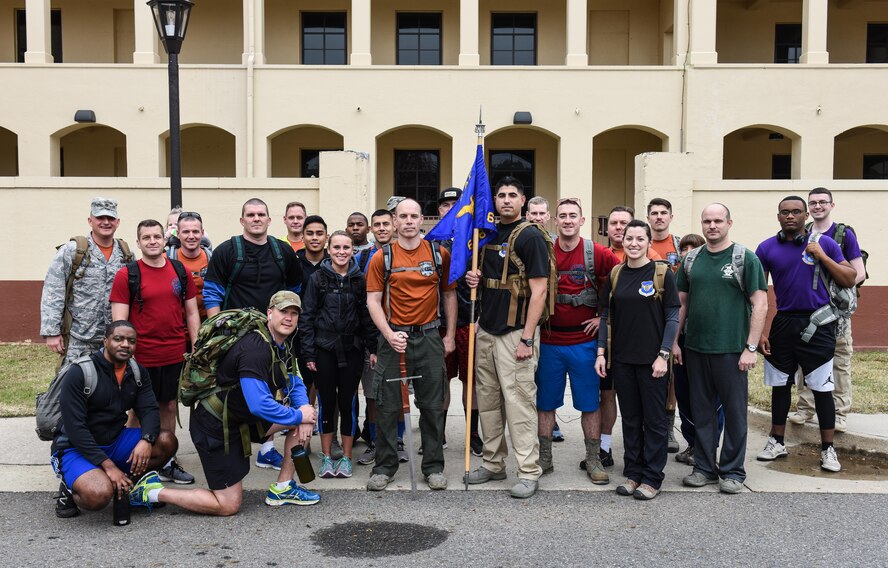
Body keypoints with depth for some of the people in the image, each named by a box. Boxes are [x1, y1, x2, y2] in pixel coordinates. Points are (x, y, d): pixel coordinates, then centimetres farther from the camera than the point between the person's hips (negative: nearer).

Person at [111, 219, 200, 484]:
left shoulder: (180, 271, 6)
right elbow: (119, 321, -7)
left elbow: (191, 313, 10)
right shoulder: (127, 275, -6)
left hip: (175, 355, 4)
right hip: (142, 357, -4)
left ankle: (166, 462, 25)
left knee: (169, 407, 13)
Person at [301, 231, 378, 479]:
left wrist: (373, 348, 0)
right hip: (324, 349, -1)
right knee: (326, 402, 5)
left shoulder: (360, 279, 4)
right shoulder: (318, 278, 1)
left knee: (348, 402, 4)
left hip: (352, 349, 1)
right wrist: (308, 353, -4)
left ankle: (346, 456, 16)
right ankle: (326, 456, 17)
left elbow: (367, 316, 6)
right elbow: (308, 317, 1)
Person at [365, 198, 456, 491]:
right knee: (388, 406, 4)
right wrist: (389, 335, -14)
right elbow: (373, 300, -1)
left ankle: (434, 466, 18)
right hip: (393, 338, -1)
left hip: (429, 338, 1)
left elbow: (449, 294, 10)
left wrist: (450, 335, 5)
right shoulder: (382, 257, 1)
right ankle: (384, 466, 16)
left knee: (432, 406, 7)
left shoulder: (439, 254, 5)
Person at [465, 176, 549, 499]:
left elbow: (539, 291, -13)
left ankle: (529, 472, 2)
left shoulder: (530, 236, -8)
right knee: (487, 400, 12)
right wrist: (473, 278, 2)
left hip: (515, 332, -7)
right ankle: (493, 463, 23)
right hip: (486, 328, 7)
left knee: (518, 401, -6)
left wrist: (527, 338, -18)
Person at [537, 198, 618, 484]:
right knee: (545, 401, 9)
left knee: (589, 402, 6)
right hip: (549, 341, 2)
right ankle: (544, 458, 22)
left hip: (584, 340, -1)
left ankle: (593, 460, 19)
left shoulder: (597, 253, -5)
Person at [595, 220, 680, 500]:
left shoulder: (662, 274, -4)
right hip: (621, 359, 4)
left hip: (652, 360, -4)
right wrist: (601, 353, 3)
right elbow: (606, 316, 10)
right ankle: (632, 473, 23)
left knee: (654, 419, 4)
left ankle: (652, 477, 14)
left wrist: (663, 355, -12)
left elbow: (673, 317, -5)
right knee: (630, 419, 12)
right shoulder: (615, 275, 7)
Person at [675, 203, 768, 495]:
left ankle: (732, 471, 17)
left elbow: (760, 305, -7)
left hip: (731, 350, -4)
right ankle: (704, 467, 22)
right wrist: (674, 341, 8)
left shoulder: (745, 258, -4)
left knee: (734, 412, 5)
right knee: (702, 411, 11)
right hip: (695, 349, 4)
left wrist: (750, 347, -12)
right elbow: (681, 303, 15)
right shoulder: (691, 259, 9)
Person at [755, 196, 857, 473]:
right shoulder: (767, 248, 2)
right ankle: (777, 442, 24)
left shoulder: (823, 243, -1)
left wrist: (822, 256, -13)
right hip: (783, 323, 2)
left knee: (822, 388, 1)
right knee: (780, 385, 11)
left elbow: (850, 280, -2)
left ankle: (828, 448, 13)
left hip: (818, 324, -2)